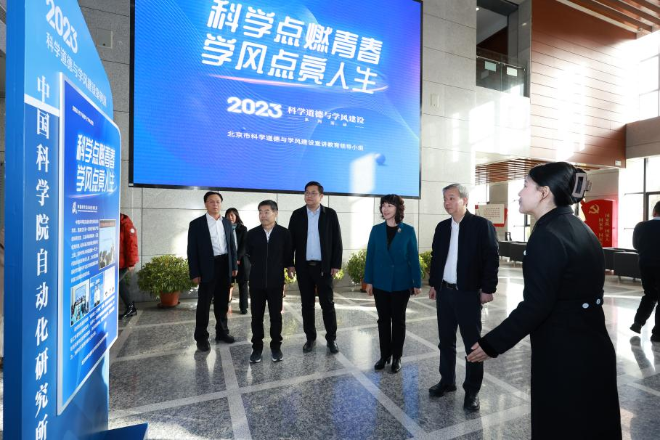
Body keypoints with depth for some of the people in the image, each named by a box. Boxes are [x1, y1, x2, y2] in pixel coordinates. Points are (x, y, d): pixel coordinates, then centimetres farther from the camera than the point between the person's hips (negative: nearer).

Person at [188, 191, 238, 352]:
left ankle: (222, 331, 30)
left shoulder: (227, 222, 9)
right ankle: (201, 337, 19)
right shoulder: (196, 224, -4)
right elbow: (192, 250, -6)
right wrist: (195, 273, -10)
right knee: (204, 304, 5)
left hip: (225, 266, 4)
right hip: (207, 268, -4)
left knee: (222, 302, 15)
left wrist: (234, 266, 8)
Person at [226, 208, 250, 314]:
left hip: (241, 260, -1)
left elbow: (244, 245, -3)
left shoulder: (243, 229, 3)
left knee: (242, 285, 4)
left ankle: (243, 307, 11)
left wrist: (237, 258, -14)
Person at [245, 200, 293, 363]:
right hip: (256, 281, 1)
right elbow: (248, 254, 12)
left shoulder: (284, 233, -5)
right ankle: (257, 347, 26)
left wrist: (278, 268, 7)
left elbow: (288, 255, 3)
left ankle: (276, 347, 25)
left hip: (276, 281, -1)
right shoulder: (252, 233, -1)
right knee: (256, 316, 10)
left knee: (276, 316, 9)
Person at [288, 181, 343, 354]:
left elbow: (337, 241, -1)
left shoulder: (330, 214, 0)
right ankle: (310, 338, 24)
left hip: (324, 266, -1)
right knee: (307, 304, 10)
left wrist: (336, 264, -6)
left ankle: (331, 338, 20)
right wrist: (290, 264, -2)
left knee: (327, 303, 5)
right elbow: (291, 240, 4)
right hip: (304, 266, 2)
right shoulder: (297, 214, 4)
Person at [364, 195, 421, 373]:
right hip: (381, 283, 2)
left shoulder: (408, 230, -5)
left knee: (398, 320, 11)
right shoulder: (376, 230, 0)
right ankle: (384, 355, 27)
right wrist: (368, 280, -1)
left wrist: (417, 282, -5)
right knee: (383, 320, 12)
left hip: (401, 283, -2)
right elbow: (370, 256, 2)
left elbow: (414, 258, -3)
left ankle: (397, 357, 26)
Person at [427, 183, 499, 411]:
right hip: (444, 291, 5)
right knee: (446, 340, 15)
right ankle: (447, 380, 31)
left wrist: (487, 289, -12)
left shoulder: (482, 225, -8)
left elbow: (491, 259, -10)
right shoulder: (442, 227, 8)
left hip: (468, 293, -5)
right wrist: (433, 284, 12)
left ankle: (472, 390, 23)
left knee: (472, 342, 8)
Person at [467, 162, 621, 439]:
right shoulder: (580, 229, 6)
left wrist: (491, 344, -17)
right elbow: (579, 291, 12)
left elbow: (535, 306, -25)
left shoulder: (547, 235, -22)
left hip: (563, 356, -9)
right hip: (592, 349, 9)